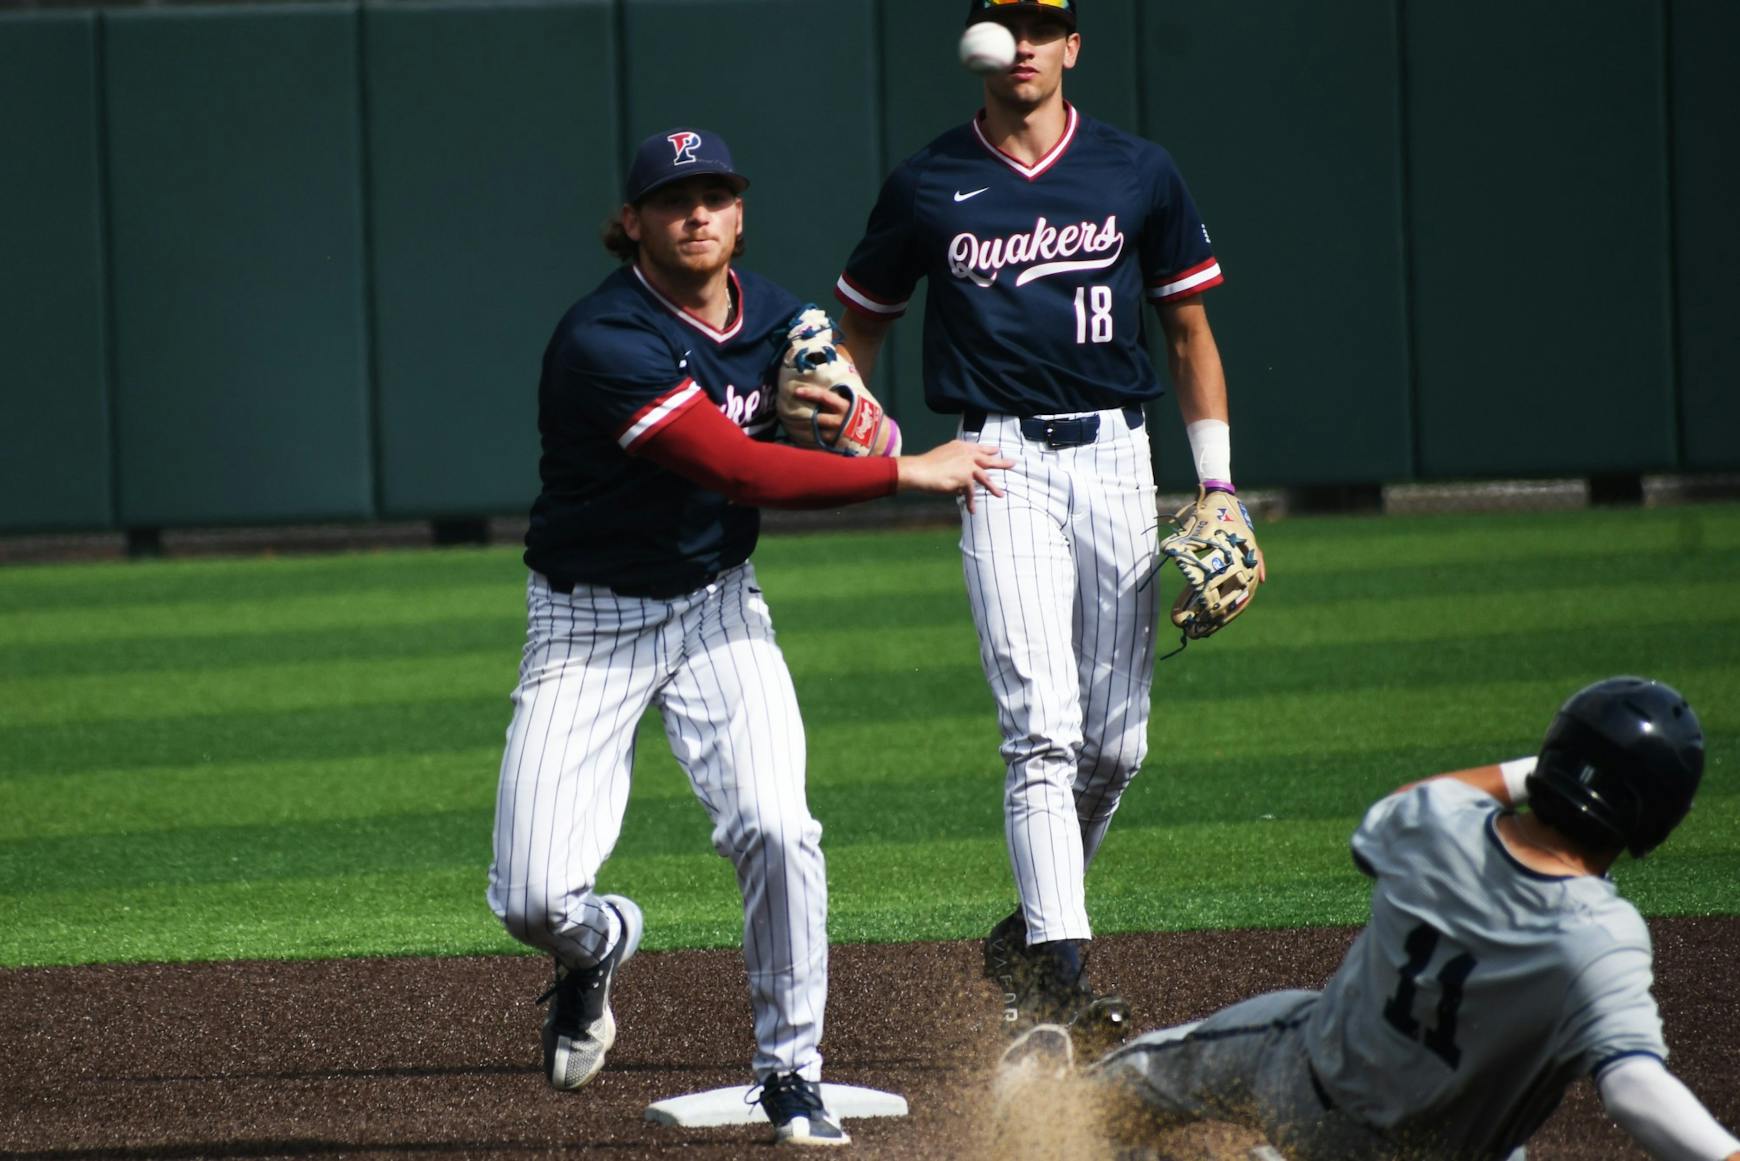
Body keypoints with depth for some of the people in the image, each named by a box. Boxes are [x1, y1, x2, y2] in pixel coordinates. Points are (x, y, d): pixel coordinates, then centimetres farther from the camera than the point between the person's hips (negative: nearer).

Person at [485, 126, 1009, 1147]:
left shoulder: (778, 320, -1)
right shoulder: (605, 342, -23)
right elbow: (739, 468, -29)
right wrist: (904, 473, -26)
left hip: (720, 606, 4)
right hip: (591, 624, -4)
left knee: (776, 831, -20)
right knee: (533, 899, -12)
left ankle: (793, 1072, 0)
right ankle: (598, 947, 28)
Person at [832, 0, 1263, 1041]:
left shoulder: (1139, 175, 6)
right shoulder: (928, 187, 4)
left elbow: (1191, 332, 11)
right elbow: (863, 320, 15)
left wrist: (1218, 488, 4)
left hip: (1114, 457, 2)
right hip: (1002, 462, -2)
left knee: (1117, 743, 3)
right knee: (1043, 729, -15)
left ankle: (1030, 936, 24)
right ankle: (1059, 978, -20)